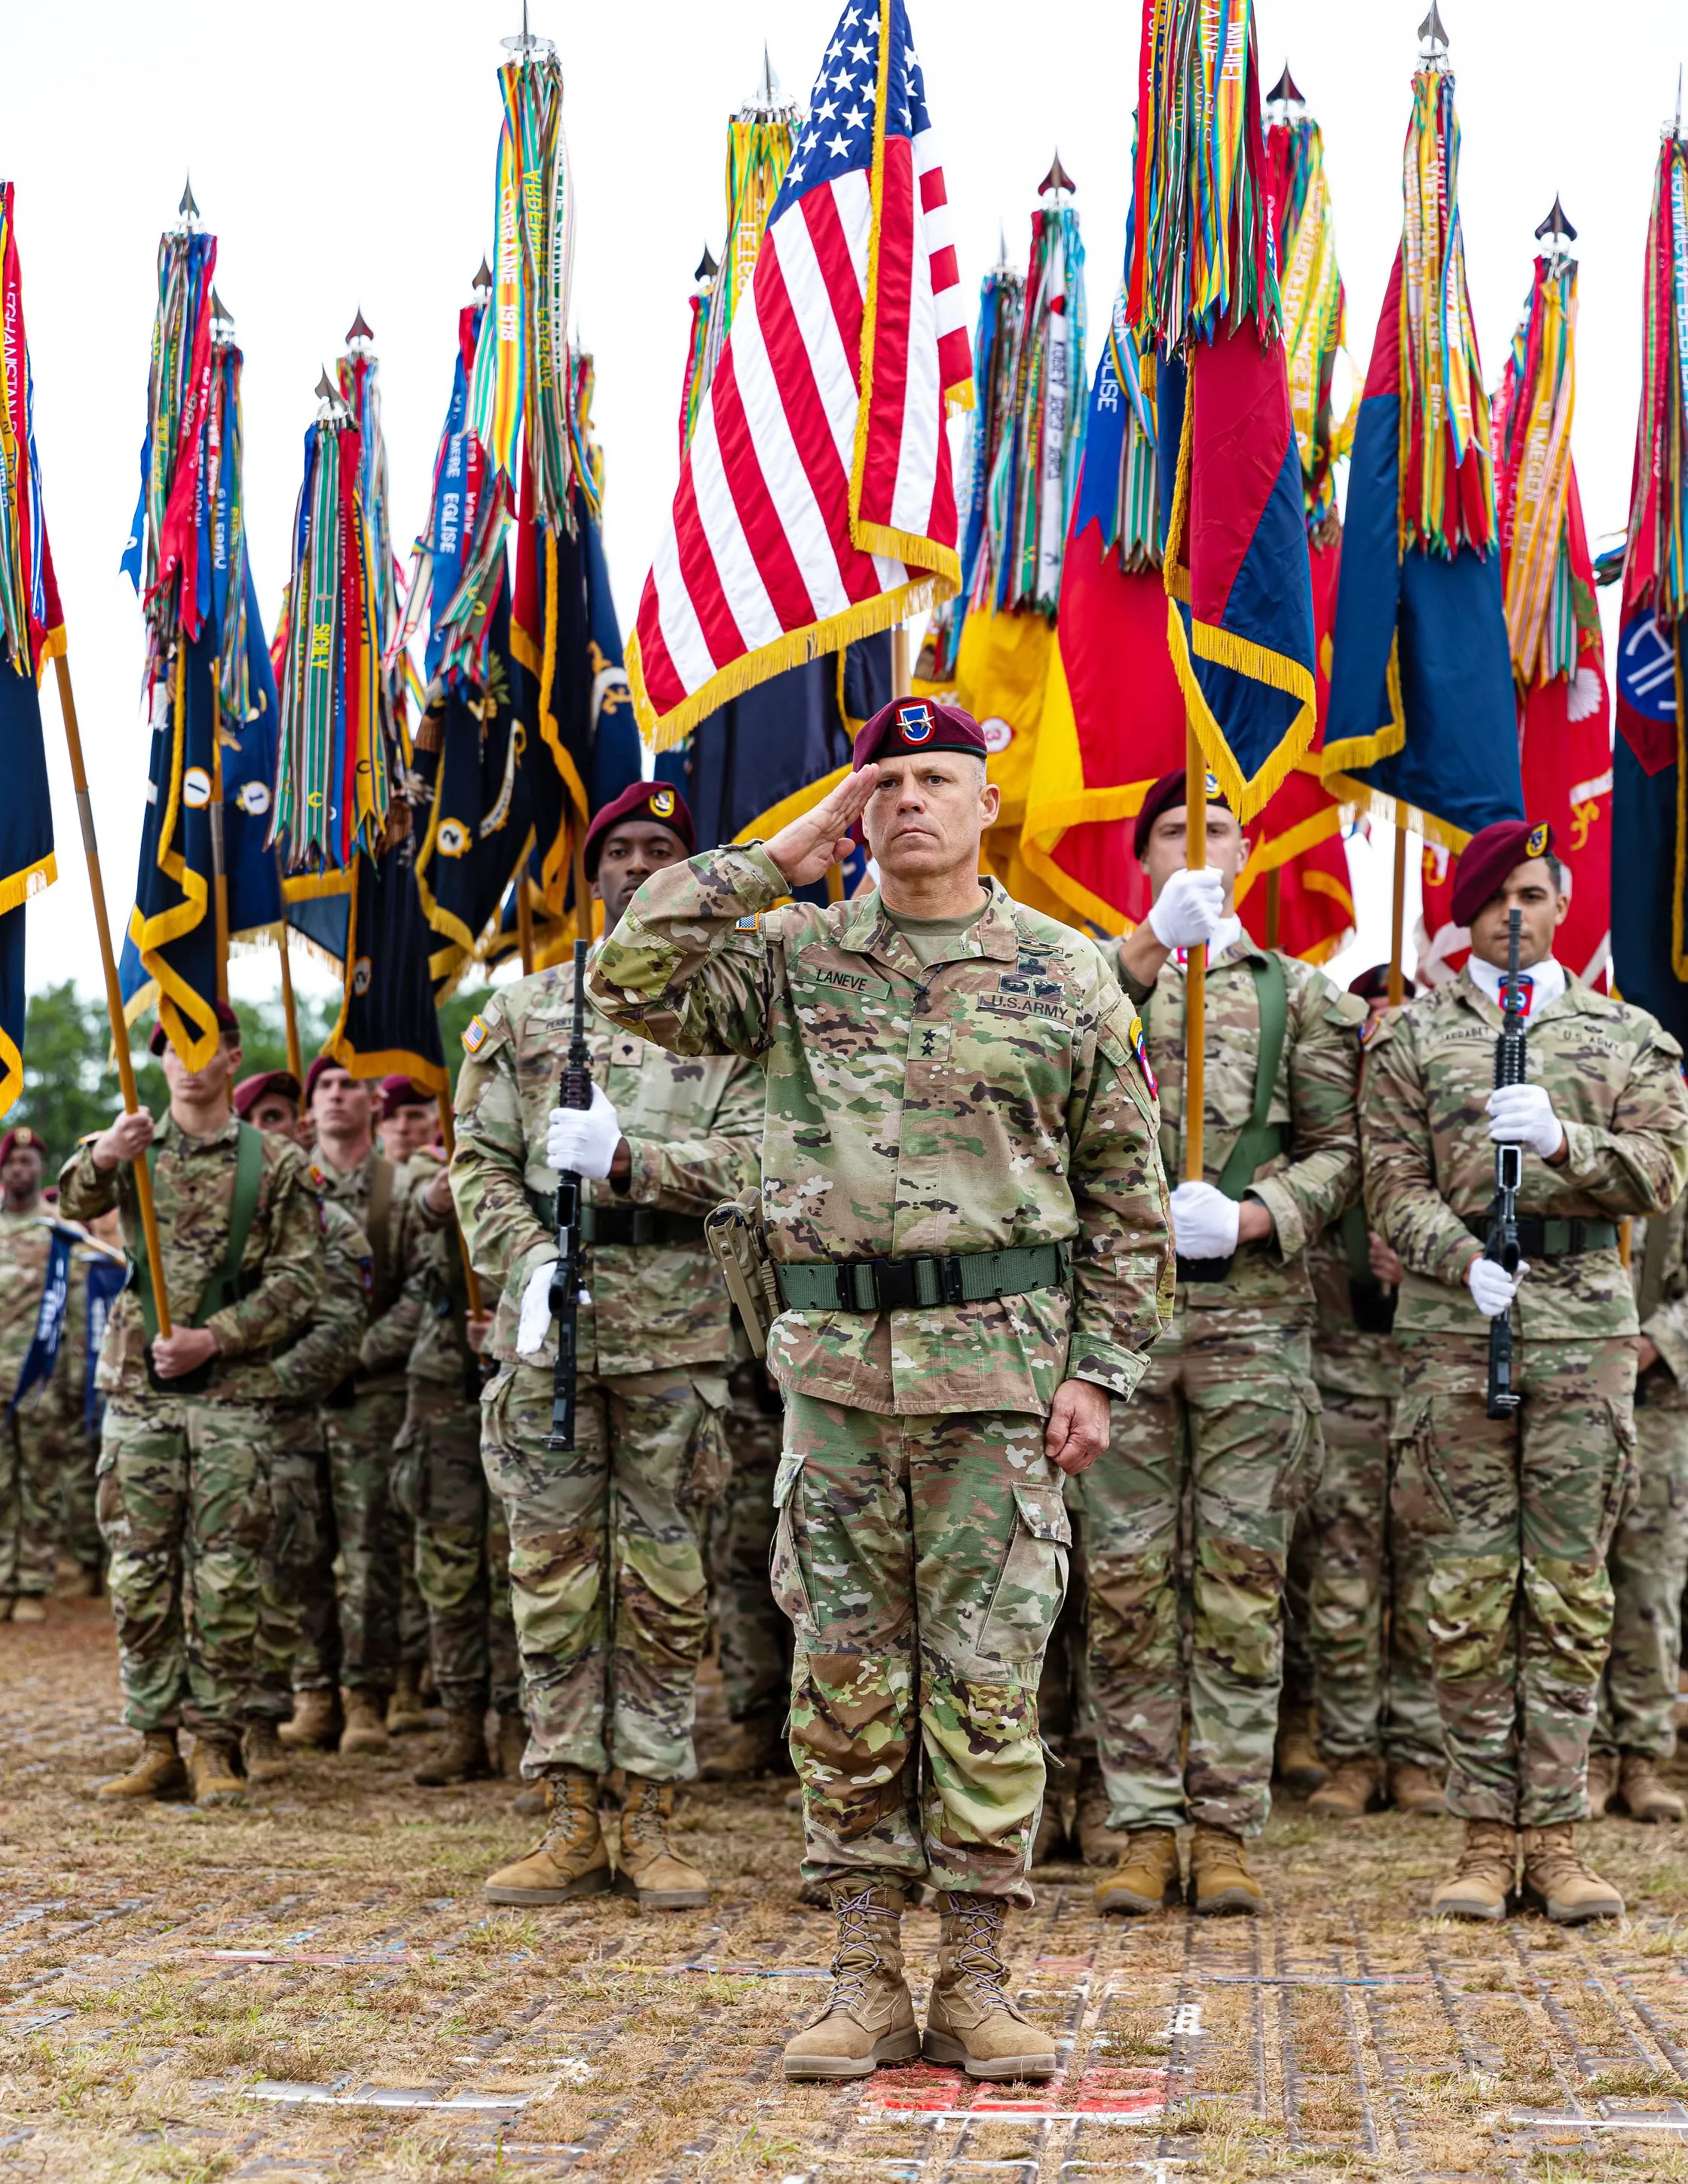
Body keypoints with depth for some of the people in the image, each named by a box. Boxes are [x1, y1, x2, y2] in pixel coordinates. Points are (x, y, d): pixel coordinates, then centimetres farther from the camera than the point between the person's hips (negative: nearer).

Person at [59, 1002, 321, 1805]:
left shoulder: (276, 1164, 4)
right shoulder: (132, 1148, 10)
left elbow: (296, 1285, 0)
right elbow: (75, 1201, -12)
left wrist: (213, 1338, -13)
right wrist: (102, 1158, -35)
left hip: (230, 1392, -2)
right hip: (137, 1390, 2)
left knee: (226, 1579, -2)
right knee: (141, 1576, 3)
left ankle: (216, 1744, 6)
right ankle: (156, 1744, 10)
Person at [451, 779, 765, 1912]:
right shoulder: (525, 1008, 14)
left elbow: (749, 1155, -3)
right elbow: (480, 1161, 9)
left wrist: (626, 1160, -17)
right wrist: (530, 1260, -8)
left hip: (678, 1317, -2)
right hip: (547, 1311, 2)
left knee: (667, 1581, 1)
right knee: (552, 1573, 2)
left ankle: (652, 1826, 7)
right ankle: (574, 1824, 8)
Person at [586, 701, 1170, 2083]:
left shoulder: (1066, 977, 5)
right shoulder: (795, 957, 8)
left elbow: (1126, 1195, 7)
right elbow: (634, 982, -7)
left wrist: (1101, 1371, -1)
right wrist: (774, 864, -4)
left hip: (1000, 1363, -1)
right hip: (834, 1360, 2)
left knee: (988, 1681, 0)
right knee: (847, 1682, 5)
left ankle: (975, 1985, 10)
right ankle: (867, 1982, 13)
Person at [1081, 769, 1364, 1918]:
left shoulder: (1296, 991, 13)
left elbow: (1339, 1148, 8)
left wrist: (1251, 1217, -9)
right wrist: (1150, 944, -22)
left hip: (1254, 1303, 0)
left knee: (1243, 1572, 0)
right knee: (1126, 1576, -1)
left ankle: (1228, 1829, 6)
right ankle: (1147, 1830, 6)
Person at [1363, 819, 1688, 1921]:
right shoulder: (1415, 1035, 11)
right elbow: (1394, 1183, 3)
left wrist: (1561, 1138, -15)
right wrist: (1464, 1258, -15)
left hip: (1586, 1321, 1)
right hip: (1455, 1322, -1)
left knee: (1571, 1585, 0)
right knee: (1470, 1585, -2)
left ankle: (1555, 1836, 5)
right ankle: (1487, 1837, 4)